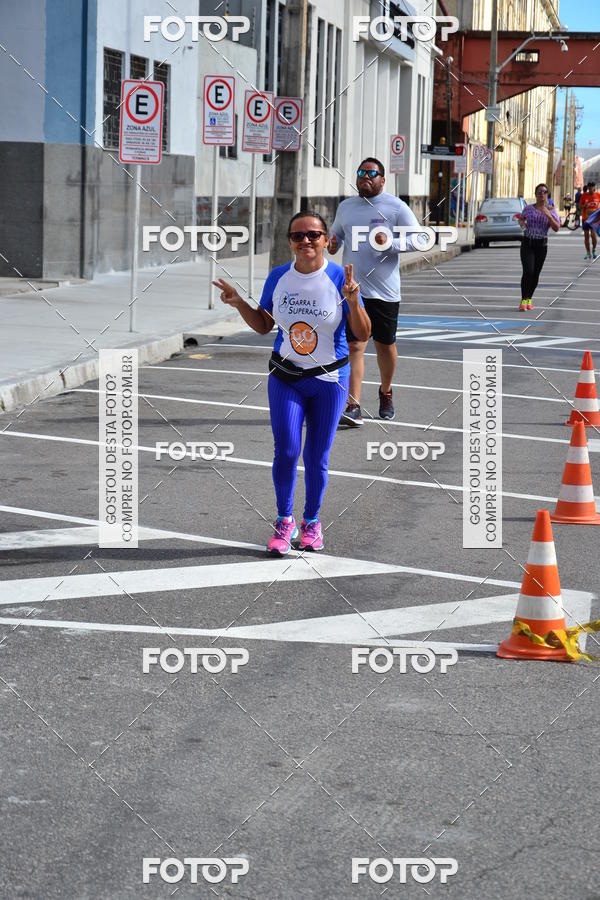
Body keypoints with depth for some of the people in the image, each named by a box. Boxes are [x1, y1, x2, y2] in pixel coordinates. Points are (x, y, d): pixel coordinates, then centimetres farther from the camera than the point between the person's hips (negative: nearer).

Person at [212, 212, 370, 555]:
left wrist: (353, 300, -27)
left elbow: (363, 335, -10)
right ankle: (285, 521, 11)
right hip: (286, 378, 2)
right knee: (286, 451, -8)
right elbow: (264, 325, 11)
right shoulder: (279, 277, -2)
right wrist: (239, 303, -5)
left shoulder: (340, 278, -11)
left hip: (329, 380, -2)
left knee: (317, 458, 5)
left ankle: (312, 521, 24)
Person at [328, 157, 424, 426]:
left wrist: (390, 242, -23)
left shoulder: (396, 207, -3)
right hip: (353, 290, 2)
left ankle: (385, 392, 39)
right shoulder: (345, 207, 11)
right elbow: (336, 232, 26)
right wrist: (333, 244, 2)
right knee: (354, 346, -9)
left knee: (385, 345, 12)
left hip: (385, 292, -2)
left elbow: (418, 240, -7)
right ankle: (353, 406, -15)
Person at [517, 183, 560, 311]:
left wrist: (548, 215, -25)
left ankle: (529, 298, 27)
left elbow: (556, 228, -12)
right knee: (528, 272, -17)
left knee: (535, 273, 8)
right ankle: (523, 300, -12)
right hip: (527, 243, -1)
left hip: (541, 244, 1)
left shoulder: (551, 211, -2)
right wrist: (521, 223, -5)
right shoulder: (528, 208, 0)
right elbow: (521, 218, 19)